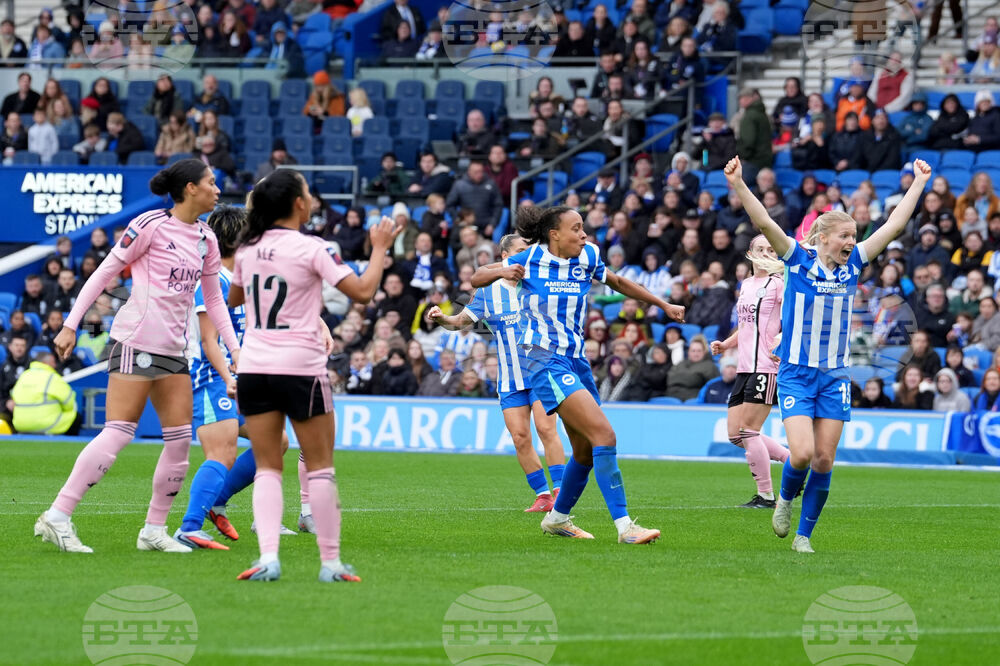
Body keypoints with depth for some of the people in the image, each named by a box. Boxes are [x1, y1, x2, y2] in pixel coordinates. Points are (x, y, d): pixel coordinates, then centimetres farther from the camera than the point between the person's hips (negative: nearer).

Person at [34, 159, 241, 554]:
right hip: (136, 340, -8)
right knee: (118, 433, -13)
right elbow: (104, 273, -5)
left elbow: (214, 301, 21)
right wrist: (70, 325, -8)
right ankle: (57, 518, -10)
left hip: (173, 350, 8)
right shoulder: (151, 225, -8)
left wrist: (235, 349, 12)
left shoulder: (206, 240, 13)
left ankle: (154, 530, 10)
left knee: (180, 439, 2)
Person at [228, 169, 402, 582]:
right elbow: (363, 291, -10)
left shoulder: (248, 250, 6)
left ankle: (268, 557, -11)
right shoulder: (311, 249, -10)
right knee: (320, 466, 6)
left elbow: (234, 298, 24)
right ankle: (330, 561, 7)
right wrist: (379, 249, 4)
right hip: (300, 367, -4)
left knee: (267, 467, 6)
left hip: (253, 367, 4)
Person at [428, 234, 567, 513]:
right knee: (519, 437, -3)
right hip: (510, 378, 2)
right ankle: (542, 495, 7)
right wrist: (441, 318, -10)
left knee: (545, 428, -15)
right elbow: (461, 320, 9)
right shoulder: (488, 291, 4)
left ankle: (560, 492, -12)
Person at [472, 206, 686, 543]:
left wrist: (664, 305, 24)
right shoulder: (531, 259, -7)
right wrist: (502, 272, -21)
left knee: (586, 451, 13)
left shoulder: (587, 257, 5)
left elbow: (619, 283, 23)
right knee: (604, 434, -20)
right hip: (545, 361, -7)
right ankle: (624, 526, -24)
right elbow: (477, 278, 0)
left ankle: (558, 518, 36)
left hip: (576, 361, 7)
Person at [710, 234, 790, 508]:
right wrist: (725, 344, 13)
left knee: (748, 431, -9)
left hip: (767, 367, -9)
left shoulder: (778, 283, -5)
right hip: (745, 368, 9)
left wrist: (782, 340, -32)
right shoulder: (746, 285, 19)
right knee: (735, 433, 5)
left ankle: (766, 495, 0)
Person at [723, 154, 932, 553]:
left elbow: (894, 226, 8)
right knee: (802, 453, -17)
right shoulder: (799, 260, -6)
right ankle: (785, 499, 14)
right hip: (796, 374, -4)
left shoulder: (852, 265, 5)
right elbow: (764, 224, -18)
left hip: (834, 377, 4)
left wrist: (919, 184, 8)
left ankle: (804, 533, 13)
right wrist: (739, 186, -30)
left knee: (824, 460, 0)